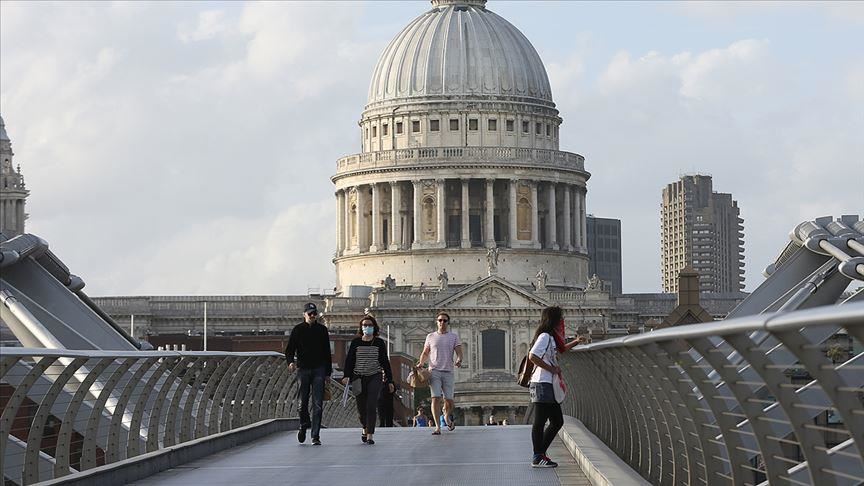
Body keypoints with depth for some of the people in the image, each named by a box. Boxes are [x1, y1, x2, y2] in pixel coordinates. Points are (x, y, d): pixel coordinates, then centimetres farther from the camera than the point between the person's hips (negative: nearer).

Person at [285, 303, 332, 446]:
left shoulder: (322, 329, 10)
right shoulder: (298, 330, 5)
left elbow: (327, 352, 15)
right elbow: (289, 349, 2)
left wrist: (328, 372, 13)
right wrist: (291, 361, -19)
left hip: (319, 370, 1)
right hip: (303, 369, -1)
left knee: (318, 404, -6)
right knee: (303, 402, 3)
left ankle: (315, 436, -6)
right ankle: (304, 425, 32)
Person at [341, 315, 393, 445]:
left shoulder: (379, 343, 6)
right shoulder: (356, 342, 7)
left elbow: (385, 362, 8)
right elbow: (349, 360, 5)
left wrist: (389, 380, 7)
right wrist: (347, 376, -9)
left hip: (375, 377, -1)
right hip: (359, 377, 1)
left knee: (371, 406, -13)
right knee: (361, 407, 4)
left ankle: (370, 435, -13)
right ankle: (365, 428, 33)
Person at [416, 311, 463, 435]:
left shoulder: (454, 336, 9)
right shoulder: (431, 336, 12)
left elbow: (459, 352, 2)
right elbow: (425, 353, 18)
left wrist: (459, 360, -21)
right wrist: (421, 363, -1)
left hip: (448, 372, 0)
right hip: (434, 371, 0)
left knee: (449, 399, -2)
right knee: (436, 398, -12)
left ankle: (448, 418, 31)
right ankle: (437, 427, -12)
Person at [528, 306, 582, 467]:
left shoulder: (551, 337, 19)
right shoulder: (545, 336, -12)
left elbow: (559, 350, 41)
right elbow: (532, 356, -23)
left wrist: (575, 342, 36)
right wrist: (551, 369, -17)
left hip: (549, 386, 10)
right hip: (542, 385, -10)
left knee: (557, 421, 12)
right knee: (540, 422, -6)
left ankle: (540, 454, 17)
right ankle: (537, 458, -2)